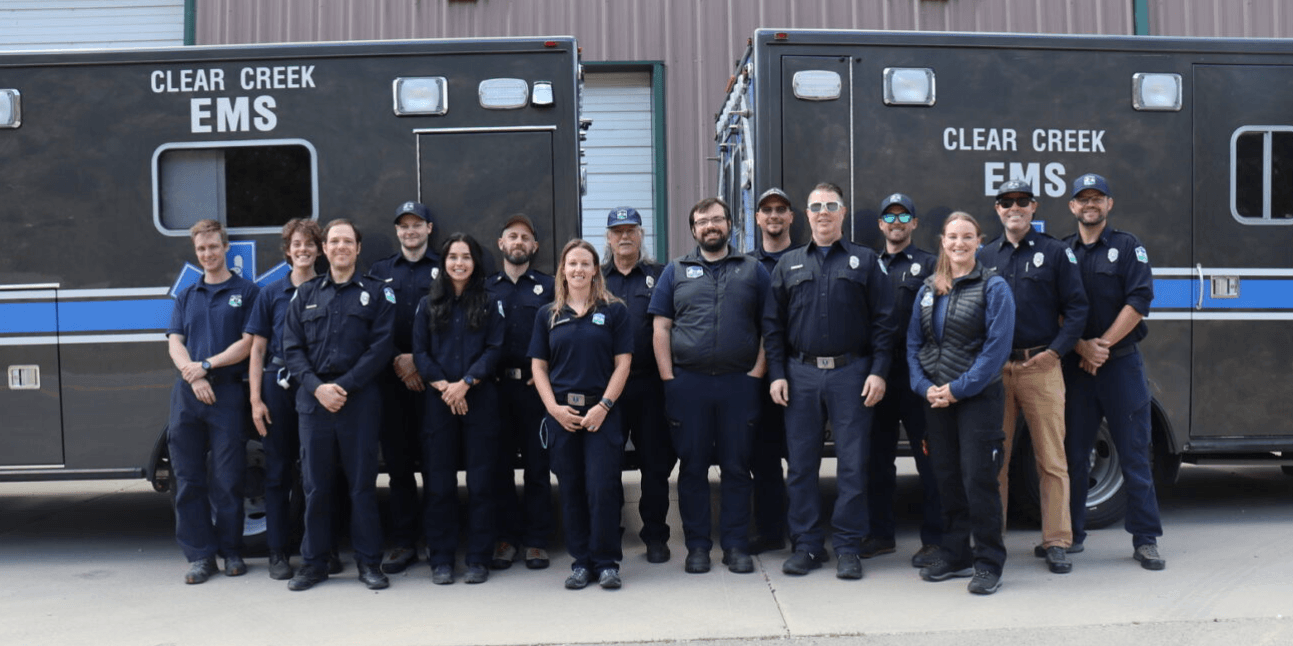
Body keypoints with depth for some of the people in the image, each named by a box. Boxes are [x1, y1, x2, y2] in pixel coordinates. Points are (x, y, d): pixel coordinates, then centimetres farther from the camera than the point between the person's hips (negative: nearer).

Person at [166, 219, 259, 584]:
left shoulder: (247, 292, 6)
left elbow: (248, 344, -3)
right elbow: (175, 343, 8)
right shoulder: (186, 297, 18)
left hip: (227, 392, -4)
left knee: (227, 478, -1)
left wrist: (207, 365, -11)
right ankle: (199, 554, 11)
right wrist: (193, 375, -10)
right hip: (187, 394, 4)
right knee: (188, 479, 3)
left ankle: (231, 551, 11)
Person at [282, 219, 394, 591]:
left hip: (359, 400, -2)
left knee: (362, 483, 1)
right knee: (315, 484, 6)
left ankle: (368, 561, 11)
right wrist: (317, 387, -8)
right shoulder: (306, 294, 13)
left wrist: (344, 386, -11)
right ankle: (314, 561, 17)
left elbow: (381, 347, -3)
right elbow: (292, 347, 7)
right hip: (313, 398, 2)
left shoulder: (376, 293, 6)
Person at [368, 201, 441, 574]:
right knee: (398, 460, 3)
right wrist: (397, 361, -4)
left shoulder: (444, 270, 8)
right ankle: (403, 541, 10)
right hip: (392, 378, 3)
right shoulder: (380, 272, 17)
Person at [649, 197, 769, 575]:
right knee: (692, 467, 5)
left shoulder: (753, 270, 10)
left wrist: (757, 372, -4)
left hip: (739, 384, 0)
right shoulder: (676, 272, 11)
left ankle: (736, 546, 14)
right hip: (688, 383, 1)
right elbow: (661, 328, 6)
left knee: (737, 467, 4)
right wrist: (669, 379, -2)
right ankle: (697, 546, 15)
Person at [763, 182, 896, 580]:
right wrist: (777, 374, 2)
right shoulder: (788, 265, 13)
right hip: (801, 374, 2)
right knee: (801, 464, 5)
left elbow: (883, 321, 3)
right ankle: (807, 545, 15)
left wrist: (878, 371, -6)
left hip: (851, 372, -2)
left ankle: (848, 548, 10)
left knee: (852, 464, 0)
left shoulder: (865, 261, 8)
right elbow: (772, 324, 11)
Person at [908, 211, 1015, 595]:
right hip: (936, 399, 5)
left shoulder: (994, 288, -3)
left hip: (978, 397, -5)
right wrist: (924, 386, -4)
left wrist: (959, 388, -16)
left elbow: (996, 347, -11)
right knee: (946, 476, 10)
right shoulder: (928, 290, 12)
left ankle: (988, 563, 5)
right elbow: (913, 343, 11)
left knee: (978, 478, -6)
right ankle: (955, 555, 23)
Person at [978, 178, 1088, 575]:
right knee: (994, 459, 6)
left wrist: (1054, 351, -8)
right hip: (994, 370, 2)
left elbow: (1076, 308, 3)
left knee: (1052, 460, 0)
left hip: (1041, 367, -2)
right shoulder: (985, 257, 13)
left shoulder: (1055, 252, 6)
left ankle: (1056, 543, 9)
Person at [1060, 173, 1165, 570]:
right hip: (1074, 365, 2)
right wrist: (1082, 347, -12)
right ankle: (1070, 534, 16)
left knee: (1134, 454, 0)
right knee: (1073, 454, 6)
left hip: (1121, 363, -2)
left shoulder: (1127, 247, 4)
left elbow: (1139, 301, -6)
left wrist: (1102, 344, -13)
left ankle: (1145, 539, 7)